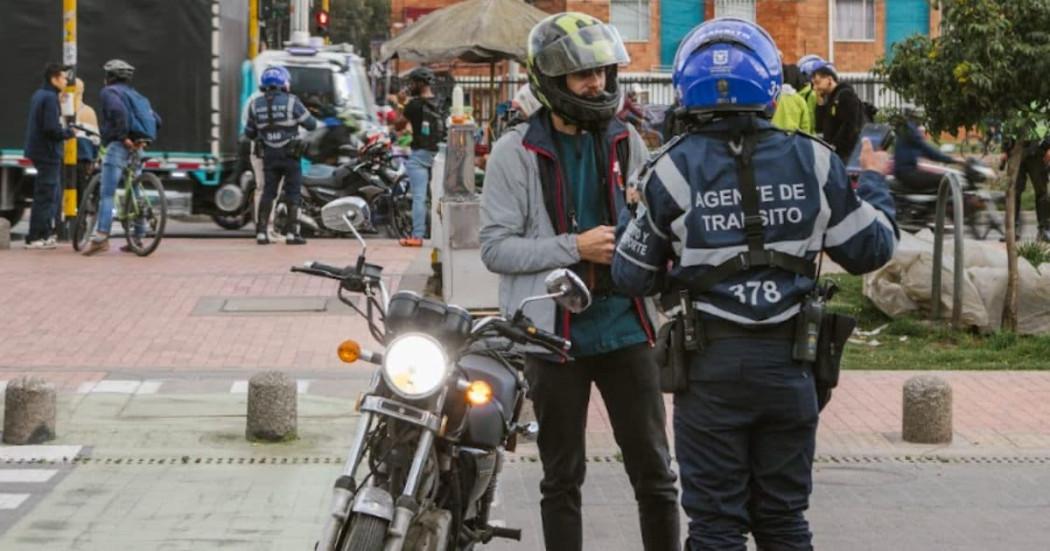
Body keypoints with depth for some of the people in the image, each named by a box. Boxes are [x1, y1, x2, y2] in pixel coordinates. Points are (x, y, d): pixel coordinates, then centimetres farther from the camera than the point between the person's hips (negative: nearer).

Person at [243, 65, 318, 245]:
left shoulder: (256, 105, 3)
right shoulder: (291, 102, -8)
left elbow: (249, 133, 10)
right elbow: (311, 124, -3)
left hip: (269, 156, 3)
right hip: (290, 154, -3)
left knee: (268, 192, 10)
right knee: (292, 193, 3)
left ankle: (261, 232, 5)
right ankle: (291, 232, -1)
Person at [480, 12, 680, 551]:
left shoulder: (625, 141, 5)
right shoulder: (517, 152, -6)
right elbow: (495, 247, -10)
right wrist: (576, 247, -18)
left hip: (624, 327, 3)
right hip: (556, 336, -3)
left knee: (654, 471, 6)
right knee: (562, 479, 9)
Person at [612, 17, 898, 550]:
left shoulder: (671, 171, -7)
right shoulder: (813, 161, -3)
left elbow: (633, 277, 2)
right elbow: (871, 249, 6)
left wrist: (637, 212, 20)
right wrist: (875, 182, 24)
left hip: (711, 366, -2)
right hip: (789, 363, 2)